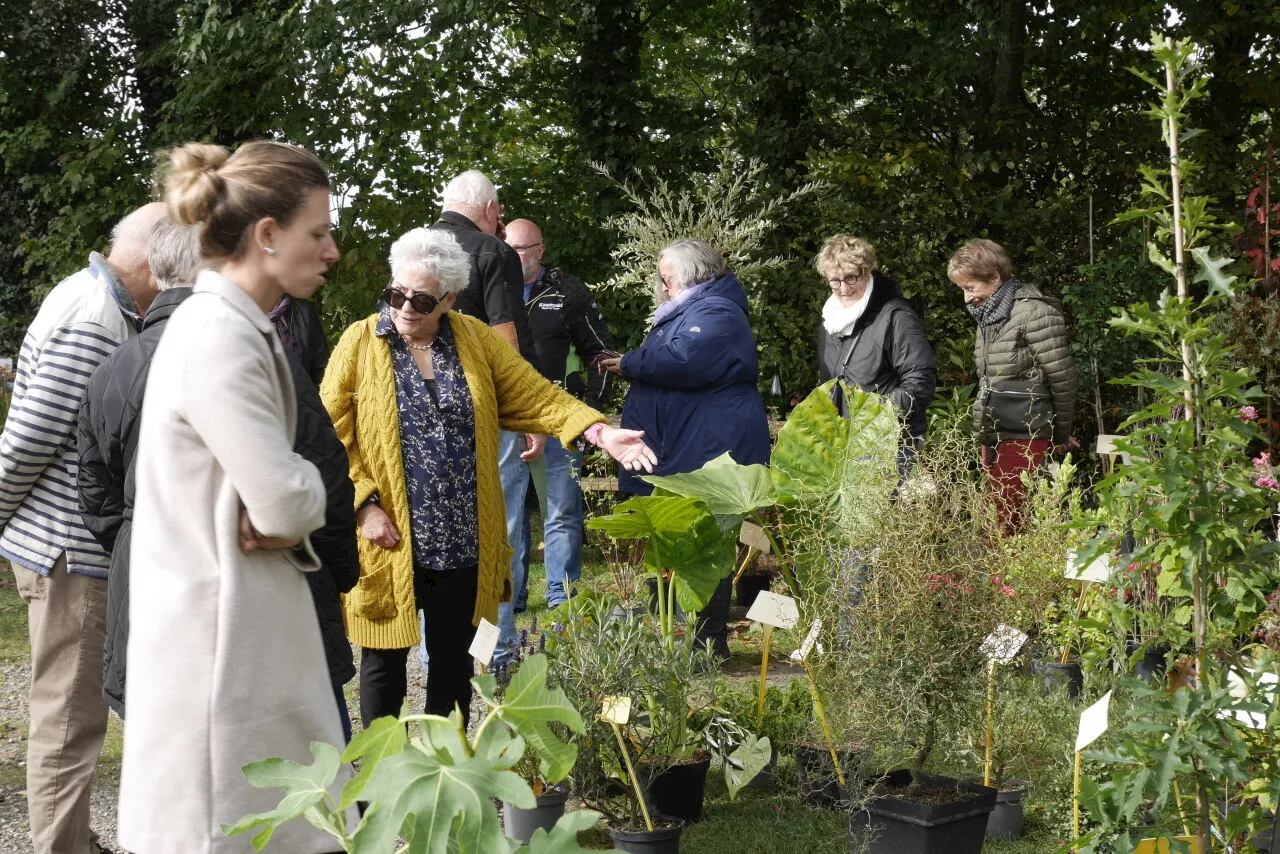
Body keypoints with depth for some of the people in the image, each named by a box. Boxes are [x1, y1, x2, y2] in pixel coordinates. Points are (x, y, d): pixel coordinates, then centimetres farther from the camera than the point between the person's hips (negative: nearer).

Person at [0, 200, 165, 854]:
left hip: (81, 548, 10)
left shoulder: (89, 299, 12)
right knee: (69, 719, -2)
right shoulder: (93, 323, -20)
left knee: (69, 712, 19)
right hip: (72, 551, -10)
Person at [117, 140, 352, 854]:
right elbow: (289, 502, -23)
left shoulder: (245, 330, 12)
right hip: (223, 639, -9)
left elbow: (282, 487, 15)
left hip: (250, 625, 10)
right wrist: (301, 507, 0)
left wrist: (288, 516, -7)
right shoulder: (218, 340, -19)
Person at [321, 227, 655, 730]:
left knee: (453, 658, 14)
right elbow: (332, 435, -6)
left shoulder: (475, 339, 5)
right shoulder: (360, 342, -3)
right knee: (386, 660, 7)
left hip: (464, 542, 3)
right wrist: (364, 505, -14)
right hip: (390, 543, -3)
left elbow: (535, 396, 3)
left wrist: (600, 433, -11)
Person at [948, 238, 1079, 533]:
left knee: (1015, 520, -10)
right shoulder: (988, 315, 15)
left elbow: (1062, 377, -10)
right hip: (992, 435, 8)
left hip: (1025, 437, -8)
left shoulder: (1032, 312, -12)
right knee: (999, 517, 8)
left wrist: (1061, 433, 0)